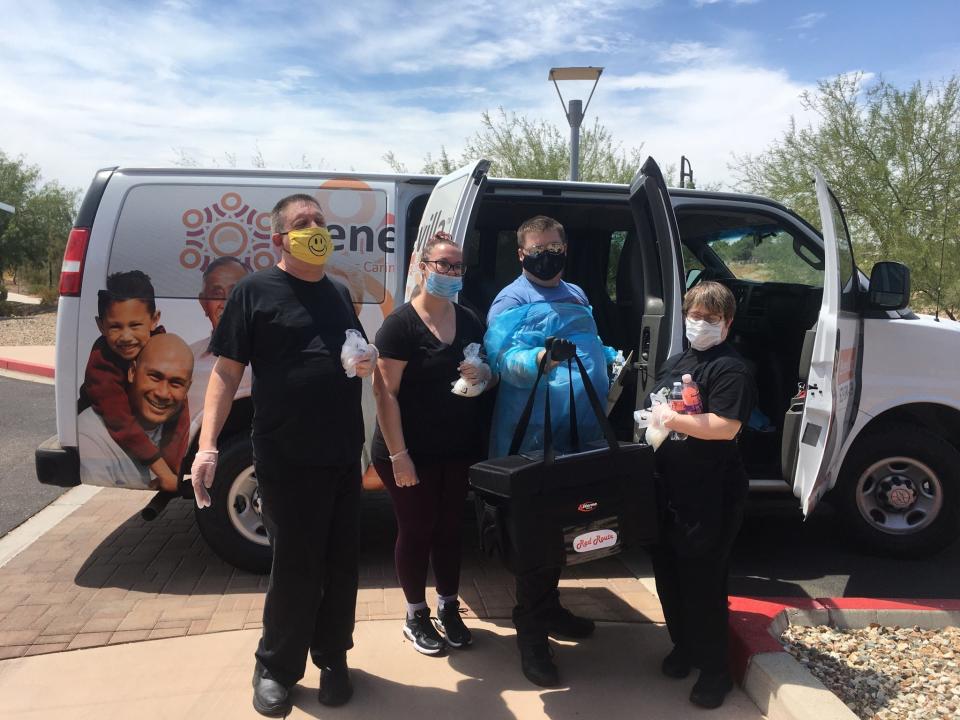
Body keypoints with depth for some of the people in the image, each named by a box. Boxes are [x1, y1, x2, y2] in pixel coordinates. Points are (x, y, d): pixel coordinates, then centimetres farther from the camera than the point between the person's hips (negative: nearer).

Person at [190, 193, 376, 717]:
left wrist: (368, 361, 0)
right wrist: (207, 446, -16)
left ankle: (332, 659, 32)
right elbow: (226, 371, -7)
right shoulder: (255, 291, -4)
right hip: (286, 459, -5)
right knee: (295, 568, 4)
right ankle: (276, 669, 26)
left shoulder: (339, 293, 14)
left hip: (344, 456, 6)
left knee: (340, 563, 13)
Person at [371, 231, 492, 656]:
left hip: (460, 449, 6)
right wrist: (399, 455, -20)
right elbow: (384, 391, -16)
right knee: (416, 530, 8)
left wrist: (483, 373, -8)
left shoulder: (470, 322, 7)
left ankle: (449, 609, 33)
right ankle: (416, 616, 27)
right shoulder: (401, 324, -13)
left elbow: (488, 371, 18)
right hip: (412, 452, -5)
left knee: (450, 528, 16)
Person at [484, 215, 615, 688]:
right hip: (534, 439, -8)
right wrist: (542, 358, -38)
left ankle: (548, 608, 35)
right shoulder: (511, 301, -6)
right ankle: (531, 635, 11)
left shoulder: (576, 295, 19)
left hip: (580, 436, 8)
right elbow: (503, 361, -21)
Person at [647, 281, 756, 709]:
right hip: (668, 488, 8)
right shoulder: (674, 363, 14)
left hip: (710, 497, -8)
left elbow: (725, 427, -24)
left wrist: (672, 418, -21)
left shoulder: (730, 370, -12)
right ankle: (684, 646, 38)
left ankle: (714, 670, 20)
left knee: (703, 582, 2)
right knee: (668, 573, 18)